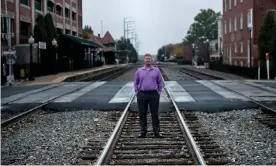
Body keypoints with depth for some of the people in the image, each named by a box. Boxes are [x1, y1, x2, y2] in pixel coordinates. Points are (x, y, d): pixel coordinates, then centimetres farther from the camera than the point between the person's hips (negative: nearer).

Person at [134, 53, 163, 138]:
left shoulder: (156, 70, 4)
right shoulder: (139, 71, 5)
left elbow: (160, 83, 7)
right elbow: (136, 83, 10)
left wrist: (158, 93, 1)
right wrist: (137, 94, 4)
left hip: (153, 95, -1)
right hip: (142, 95, 1)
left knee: (155, 114, 1)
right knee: (142, 114, 3)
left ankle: (156, 132, 8)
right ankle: (143, 132, 11)